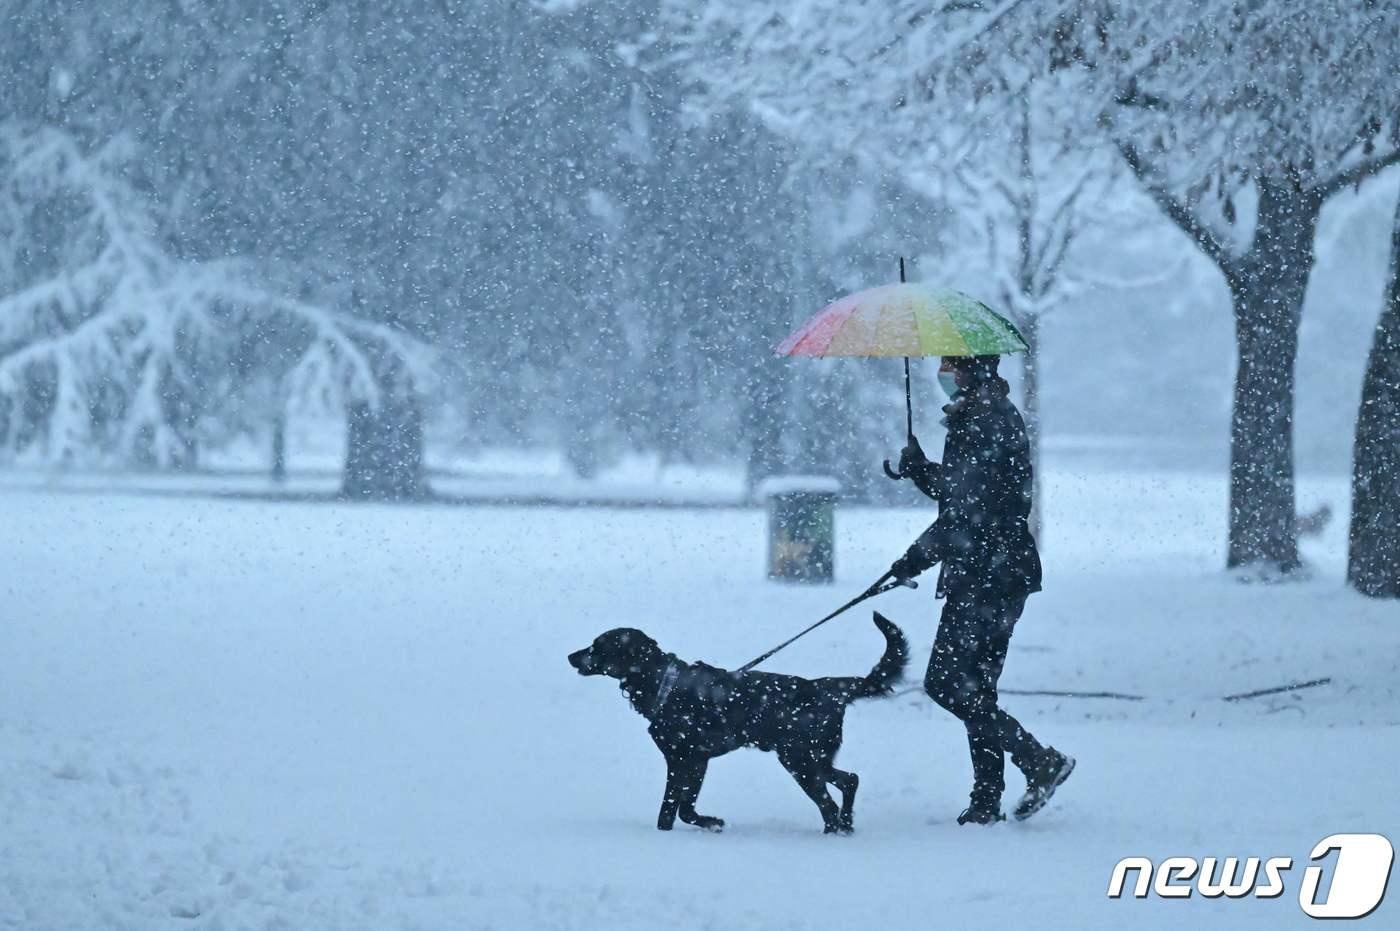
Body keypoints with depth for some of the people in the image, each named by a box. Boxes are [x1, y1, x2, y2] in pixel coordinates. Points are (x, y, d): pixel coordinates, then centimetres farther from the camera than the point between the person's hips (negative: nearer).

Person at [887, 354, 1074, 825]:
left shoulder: (988, 423, -16)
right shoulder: (977, 418, 17)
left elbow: (971, 511, -21)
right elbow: (956, 492, 23)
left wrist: (917, 557, -17)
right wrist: (920, 469, 5)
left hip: (989, 577, -11)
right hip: (983, 577, 11)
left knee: (948, 684, -10)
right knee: (973, 687, 11)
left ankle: (1041, 762, -6)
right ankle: (987, 801, 13)